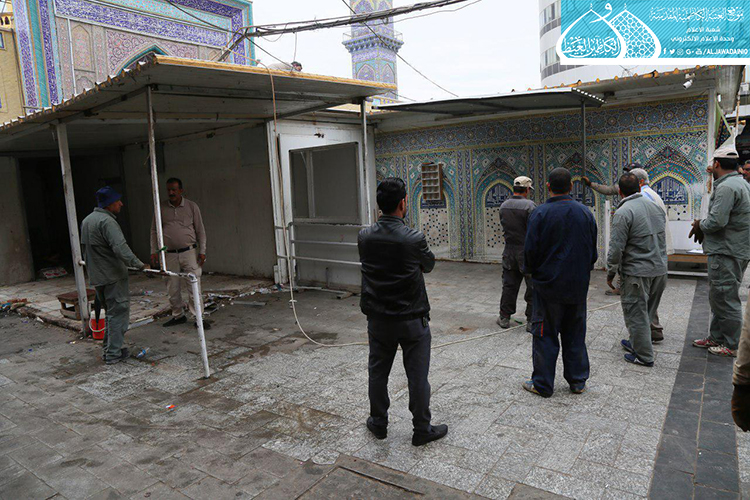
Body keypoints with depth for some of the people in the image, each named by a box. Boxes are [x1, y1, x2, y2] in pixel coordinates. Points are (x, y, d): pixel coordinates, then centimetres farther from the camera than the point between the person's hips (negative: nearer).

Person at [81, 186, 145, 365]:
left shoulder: (86, 221, 13)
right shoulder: (107, 221, -19)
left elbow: (84, 247, 23)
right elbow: (120, 248, -29)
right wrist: (138, 264, -24)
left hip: (96, 277, 9)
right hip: (113, 276, -9)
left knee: (111, 312, 20)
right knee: (118, 312, -1)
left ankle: (107, 349, 26)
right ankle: (113, 353, 3)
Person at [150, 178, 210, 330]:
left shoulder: (192, 206, 1)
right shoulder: (161, 208, 4)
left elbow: (200, 230, 4)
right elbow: (154, 231, 10)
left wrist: (202, 251, -1)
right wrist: (154, 251, 3)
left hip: (189, 252, -2)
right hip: (169, 254, 2)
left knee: (194, 286, -3)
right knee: (172, 288, 9)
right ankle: (178, 315, 26)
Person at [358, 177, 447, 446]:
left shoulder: (364, 237, -7)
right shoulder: (414, 238, -18)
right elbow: (428, 265, 0)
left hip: (378, 319, 4)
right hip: (412, 320, -3)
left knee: (378, 372, 18)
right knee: (417, 376, 10)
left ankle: (378, 423, 33)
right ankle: (422, 429, 23)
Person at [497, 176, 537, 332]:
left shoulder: (503, 206, 4)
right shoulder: (529, 205, -15)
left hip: (509, 251, 6)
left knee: (509, 285, 15)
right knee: (533, 287, 5)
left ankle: (504, 317, 22)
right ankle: (532, 321, 10)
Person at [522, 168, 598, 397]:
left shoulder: (540, 213, -14)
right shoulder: (585, 213, 2)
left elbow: (531, 249, -12)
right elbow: (593, 250, 9)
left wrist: (531, 271, 7)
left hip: (549, 284, -4)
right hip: (578, 285, 5)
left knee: (545, 334, 4)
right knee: (575, 333, 16)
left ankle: (543, 384, 12)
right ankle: (578, 380, 25)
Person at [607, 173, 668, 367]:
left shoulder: (623, 213, -16)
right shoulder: (656, 207, 9)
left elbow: (616, 248, -17)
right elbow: (662, 239, 17)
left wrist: (610, 273, -6)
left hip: (637, 273, -8)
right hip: (660, 269, 8)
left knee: (636, 313, 3)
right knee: (647, 311, 19)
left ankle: (644, 355, 10)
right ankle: (637, 343, 34)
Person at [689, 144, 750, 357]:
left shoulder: (726, 187, -19)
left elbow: (716, 221, -26)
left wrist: (700, 226, -7)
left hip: (727, 253, -11)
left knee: (725, 299, -2)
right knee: (719, 297, 18)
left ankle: (731, 346, 8)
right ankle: (715, 337, 29)